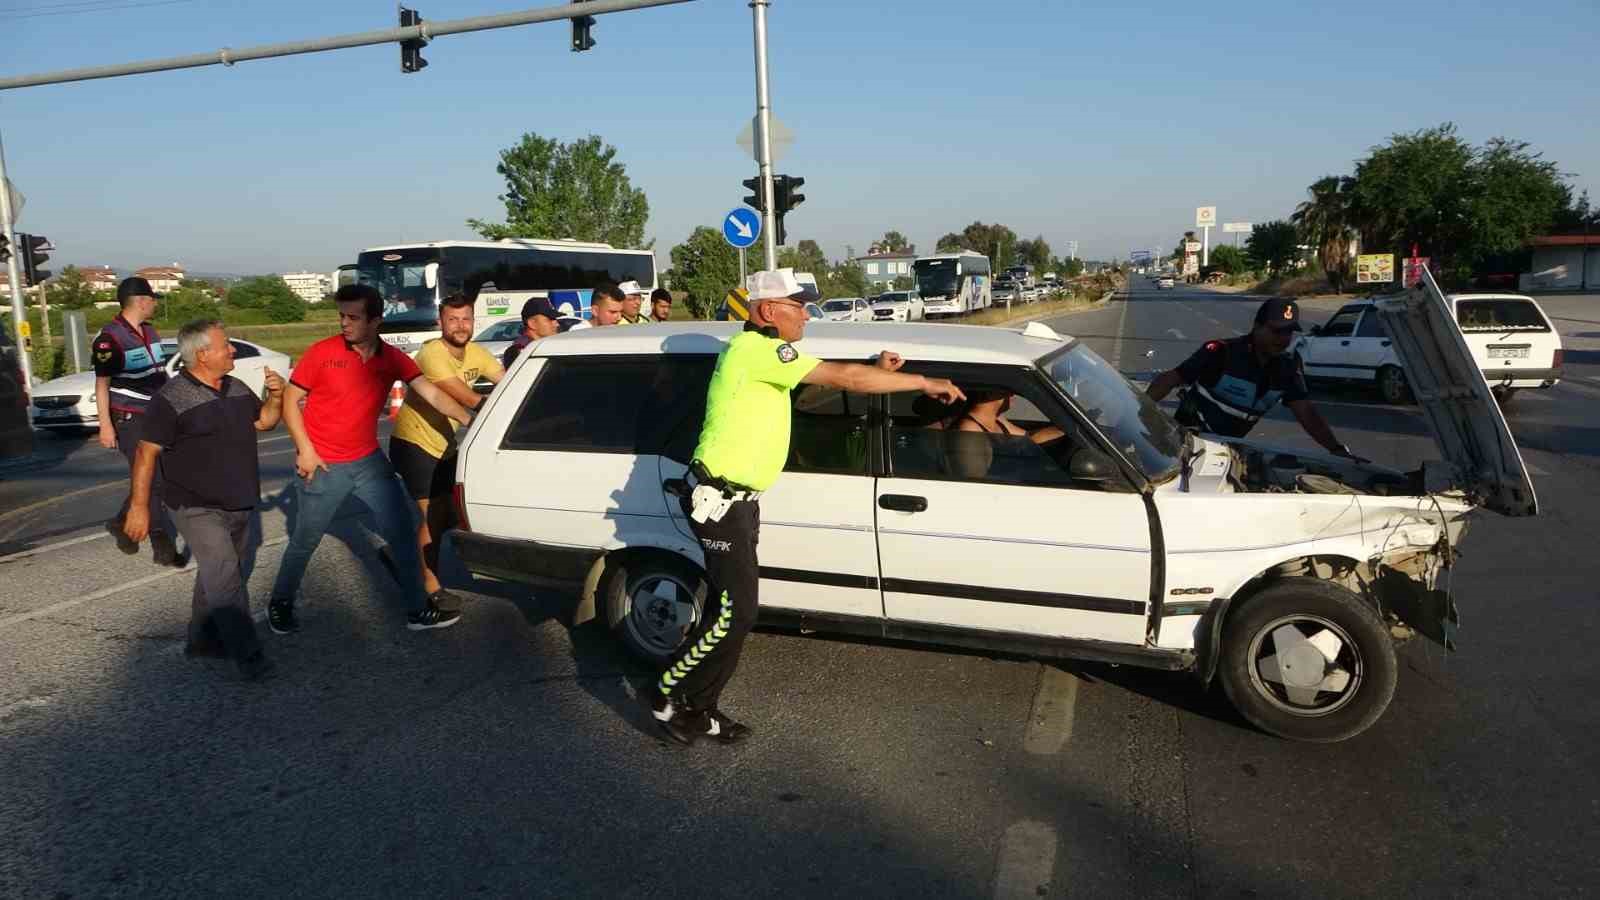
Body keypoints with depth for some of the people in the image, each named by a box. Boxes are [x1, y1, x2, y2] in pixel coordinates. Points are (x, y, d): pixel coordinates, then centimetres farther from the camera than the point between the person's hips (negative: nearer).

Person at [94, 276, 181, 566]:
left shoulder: (150, 332, 10)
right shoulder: (110, 338, -14)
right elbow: (102, 384, -13)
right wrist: (105, 425, -16)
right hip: (130, 419, -8)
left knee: (149, 478, 13)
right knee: (150, 480, -7)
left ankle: (121, 524, 34)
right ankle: (163, 547, -2)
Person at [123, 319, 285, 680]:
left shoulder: (236, 388, 7)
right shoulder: (171, 399, -15)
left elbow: (263, 421, 18)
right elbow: (147, 453, -13)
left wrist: (276, 396, -4)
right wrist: (139, 506, -14)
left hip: (238, 504, 8)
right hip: (197, 507, -8)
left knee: (218, 575, 18)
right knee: (225, 577, -13)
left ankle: (202, 640, 33)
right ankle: (248, 656, -11)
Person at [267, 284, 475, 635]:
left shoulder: (393, 358, -3)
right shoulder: (321, 352, -11)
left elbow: (432, 394, -9)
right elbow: (290, 400, -6)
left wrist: (471, 421, -21)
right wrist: (305, 450, -13)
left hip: (369, 461, 3)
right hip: (323, 466, -3)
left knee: (402, 532, 3)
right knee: (305, 541, 9)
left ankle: (418, 610, 14)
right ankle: (280, 604, 34)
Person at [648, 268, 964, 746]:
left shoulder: (763, 352, 14)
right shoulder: (757, 348, -18)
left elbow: (830, 380, 19)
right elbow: (843, 377, -21)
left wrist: (876, 370, 4)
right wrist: (925, 382, -14)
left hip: (738, 500, 10)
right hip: (719, 501, -10)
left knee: (729, 608, 13)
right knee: (736, 612, -6)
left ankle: (698, 706, 24)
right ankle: (666, 694, 11)